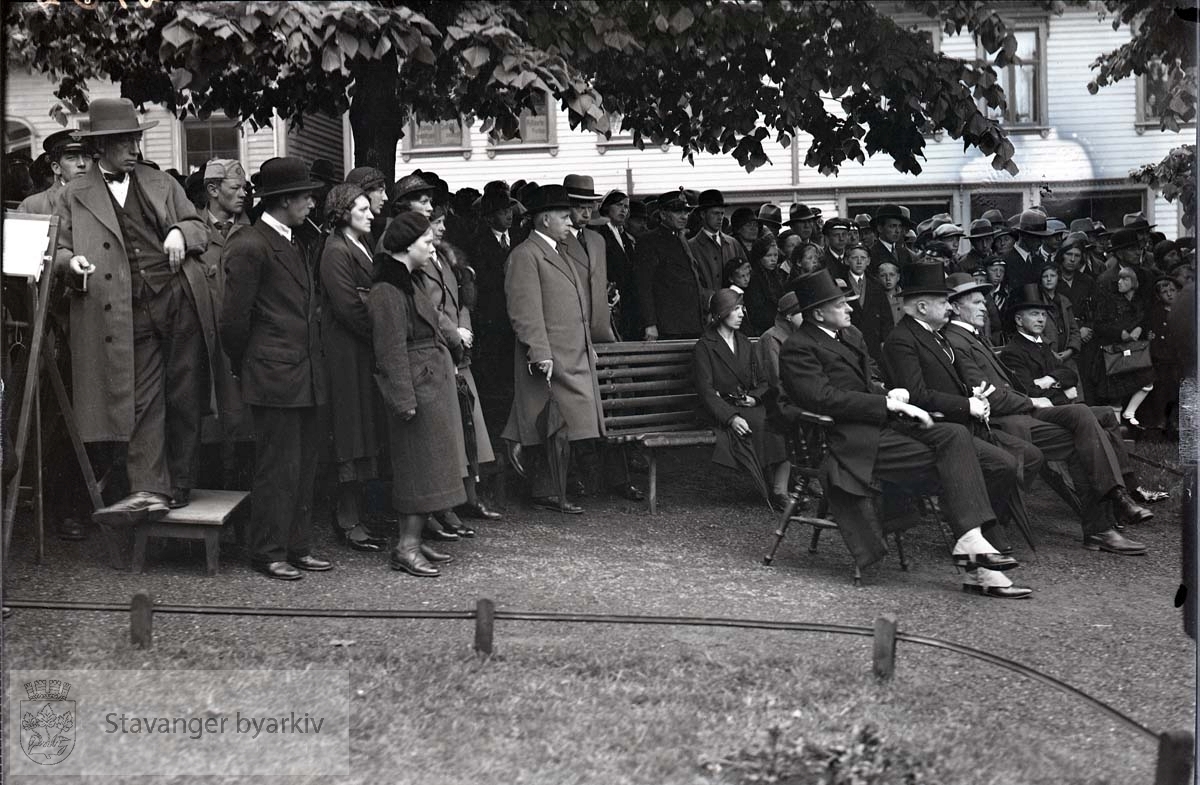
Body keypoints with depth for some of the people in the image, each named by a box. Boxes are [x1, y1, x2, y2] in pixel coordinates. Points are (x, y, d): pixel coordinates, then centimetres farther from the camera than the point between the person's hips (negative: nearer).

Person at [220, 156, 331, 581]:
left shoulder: (297, 243, 17)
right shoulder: (250, 247, -13)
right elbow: (234, 317, -11)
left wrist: (316, 363, 17)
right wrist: (243, 367, 0)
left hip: (306, 376, 9)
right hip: (275, 378, -9)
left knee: (304, 465, 12)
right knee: (277, 467, -3)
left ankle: (298, 546, 19)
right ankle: (269, 552, 5)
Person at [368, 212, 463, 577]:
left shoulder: (404, 283, 15)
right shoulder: (387, 291, -17)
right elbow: (392, 351, -20)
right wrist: (404, 399, -21)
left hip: (433, 384, 10)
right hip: (418, 386, -10)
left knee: (425, 465, 12)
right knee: (422, 463, -7)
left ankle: (411, 539, 18)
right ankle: (406, 546, -3)